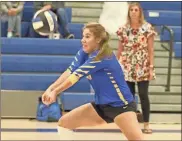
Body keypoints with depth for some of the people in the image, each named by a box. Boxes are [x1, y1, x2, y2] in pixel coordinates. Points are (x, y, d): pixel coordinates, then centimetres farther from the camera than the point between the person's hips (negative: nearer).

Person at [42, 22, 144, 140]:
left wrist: (55, 91, -13)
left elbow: (76, 76, -20)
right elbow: (70, 72, -9)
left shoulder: (102, 57, -22)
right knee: (64, 123, 6)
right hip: (102, 105, 9)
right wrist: (50, 89, -22)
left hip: (120, 104, -9)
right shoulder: (84, 53, 2)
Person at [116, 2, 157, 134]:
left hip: (142, 66, -2)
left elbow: (150, 49, -3)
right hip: (127, 66, 2)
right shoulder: (124, 29, 5)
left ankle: (146, 124, 3)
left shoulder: (147, 28, -2)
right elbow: (120, 49, 9)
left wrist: (151, 67, -8)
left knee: (143, 95, -4)